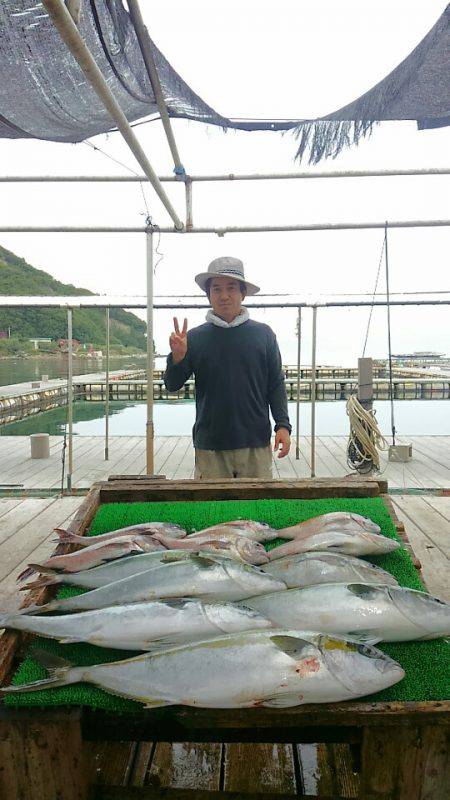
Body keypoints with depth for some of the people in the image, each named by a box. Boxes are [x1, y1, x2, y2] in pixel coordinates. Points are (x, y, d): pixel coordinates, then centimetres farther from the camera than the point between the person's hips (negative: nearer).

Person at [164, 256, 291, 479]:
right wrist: (177, 357, -13)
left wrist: (283, 425, -1)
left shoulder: (263, 334, 5)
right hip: (209, 446, 0)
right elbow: (172, 385, 5)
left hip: (256, 445, 1)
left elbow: (276, 385, 8)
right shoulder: (194, 337, 3)